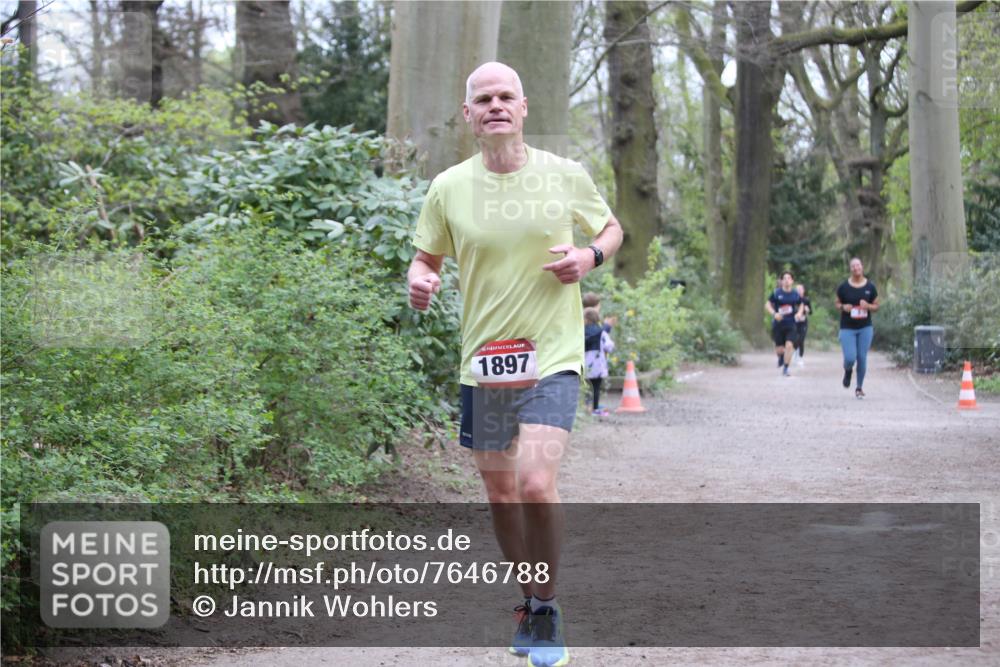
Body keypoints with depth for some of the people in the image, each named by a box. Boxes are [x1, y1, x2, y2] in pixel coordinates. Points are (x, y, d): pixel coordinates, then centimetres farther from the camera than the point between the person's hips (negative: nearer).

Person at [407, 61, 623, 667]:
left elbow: (610, 228, 14)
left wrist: (590, 256, -8)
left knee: (536, 484, -19)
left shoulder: (566, 176, -1)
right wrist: (420, 282, -11)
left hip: (552, 356, -3)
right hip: (482, 361, 3)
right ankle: (531, 599, 32)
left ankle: (546, 611, 0)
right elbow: (427, 256, 13)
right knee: (501, 494, 10)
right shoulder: (449, 188, 1)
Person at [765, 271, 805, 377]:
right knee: (779, 349, 3)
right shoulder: (776, 293, -3)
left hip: (790, 325, 1)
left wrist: (799, 313, -1)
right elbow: (767, 305, 2)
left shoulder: (795, 294, 3)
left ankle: (785, 369, -4)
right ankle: (780, 357, 41)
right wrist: (774, 313, -16)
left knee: (789, 345, -16)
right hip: (778, 324, -1)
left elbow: (800, 305, 20)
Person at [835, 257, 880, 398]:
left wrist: (868, 306, -14)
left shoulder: (870, 287, 0)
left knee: (862, 358, 1)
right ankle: (848, 371, 27)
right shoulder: (844, 287, -3)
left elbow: (876, 306, 8)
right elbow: (837, 304, 8)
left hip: (865, 328, 1)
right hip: (847, 328, -1)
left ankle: (859, 387, 18)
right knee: (850, 358, -11)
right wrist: (843, 307, -14)